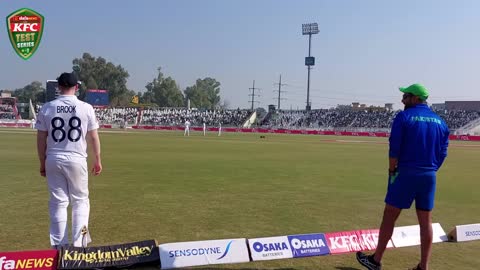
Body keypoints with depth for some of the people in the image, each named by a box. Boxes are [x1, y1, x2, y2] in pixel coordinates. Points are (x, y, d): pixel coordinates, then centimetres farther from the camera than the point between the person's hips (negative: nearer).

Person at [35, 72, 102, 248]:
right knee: (80, 200, 12)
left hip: (53, 160, 2)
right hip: (77, 160, -1)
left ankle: (60, 246, 15)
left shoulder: (47, 108, -1)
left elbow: (41, 139, 2)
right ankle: (78, 243, 8)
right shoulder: (86, 108, -5)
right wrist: (97, 160, 9)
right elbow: (93, 137, -2)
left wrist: (42, 163, 12)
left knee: (58, 202, 10)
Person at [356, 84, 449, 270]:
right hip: (430, 176, 6)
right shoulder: (439, 121, 9)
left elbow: (394, 149, -12)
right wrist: (429, 169, 16)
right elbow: (443, 152, 9)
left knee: (389, 216, 4)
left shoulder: (404, 116, -7)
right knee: (425, 222, 11)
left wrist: (392, 170, -1)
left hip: (406, 173, -5)